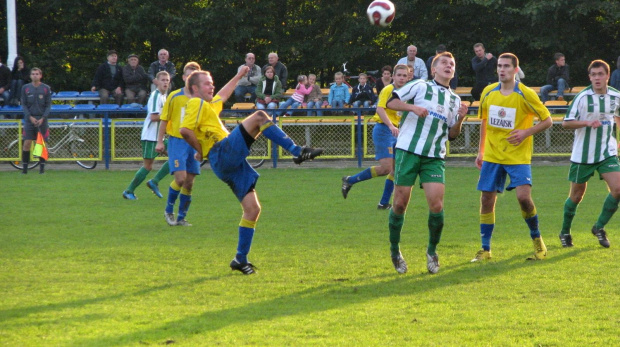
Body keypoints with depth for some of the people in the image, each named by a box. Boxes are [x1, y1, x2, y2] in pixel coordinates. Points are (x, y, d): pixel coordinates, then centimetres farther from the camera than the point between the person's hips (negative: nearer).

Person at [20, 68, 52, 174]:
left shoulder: (46, 88, 3)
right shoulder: (25, 88, 5)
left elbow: (48, 105, 3)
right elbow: (23, 104, 5)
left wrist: (42, 118, -10)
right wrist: (30, 117, -9)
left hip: (42, 120, 0)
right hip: (29, 119, 0)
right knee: (27, 143, -6)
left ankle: (42, 167, 7)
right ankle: (24, 167, -2)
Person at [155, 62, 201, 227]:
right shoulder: (174, 96, -2)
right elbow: (164, 120, 2)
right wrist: (160, 142, -2)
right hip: (177, 140, -3)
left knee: (189, 182, 4)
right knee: (180, 178, -15)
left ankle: (181, 217, 15)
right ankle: (169, 210, 6)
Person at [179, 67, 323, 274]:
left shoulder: (208, 106, 30)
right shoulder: (197, 104, 0)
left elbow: (222, 96, 51)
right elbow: (185, 130, -16)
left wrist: (237, 77, 58)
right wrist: (201, 150, -7)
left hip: (231, 164, 10)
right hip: (222, 154, -10)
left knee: (252, 209, 3)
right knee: (259, 117, -18)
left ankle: (241, 259, 6)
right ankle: (297, 152, -23)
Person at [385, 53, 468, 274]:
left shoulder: (454, 100, 17)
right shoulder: (420, 86, 4)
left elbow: (452, 135, 18)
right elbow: (391, 102, 0)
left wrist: (460, 119, 0)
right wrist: (413, 107, -16)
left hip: (435, 157, 3)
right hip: (408, 150, -3)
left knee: (436, 205, -10)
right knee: (400, 203, -2)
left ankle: (432, 250, 11)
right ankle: (395, 251, 16)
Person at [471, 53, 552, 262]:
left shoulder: (525, 94, -9)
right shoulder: (488, 92, 3)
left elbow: (547, 121, -3)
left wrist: (526, 133, -17)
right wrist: (481, 151, 15)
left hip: (518, 156, -4)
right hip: (492, 156, 4)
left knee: (524, 196, -18)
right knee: (487, 200, 1)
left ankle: (536, 239, 6)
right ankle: (485, 249, 12)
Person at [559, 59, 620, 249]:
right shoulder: (582, 97, -12)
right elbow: (566, 123, -12)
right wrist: (587, 122, -25)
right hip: (583, 154, -3)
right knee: (576, 196, 6)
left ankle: (599, 227, 4)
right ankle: (565, 232, 26)